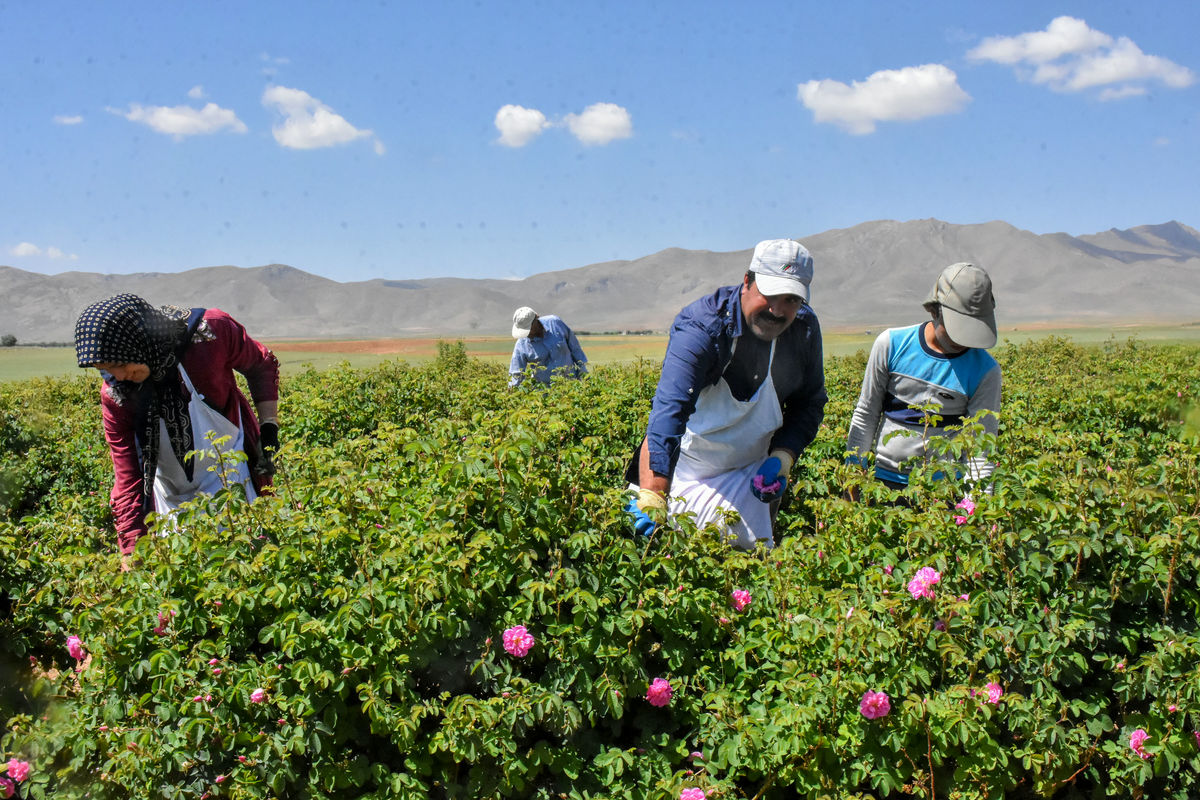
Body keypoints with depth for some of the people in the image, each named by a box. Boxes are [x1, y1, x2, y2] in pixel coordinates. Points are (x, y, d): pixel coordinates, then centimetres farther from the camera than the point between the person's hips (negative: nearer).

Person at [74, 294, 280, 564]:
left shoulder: (212, 330, -23)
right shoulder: (115, 393, -16)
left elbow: (263, 366, -2)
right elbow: (127, 479, -15)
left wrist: (269, 430, -8)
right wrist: (130, 554, -21)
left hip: (229, 476, -2)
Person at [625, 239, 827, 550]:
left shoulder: (804, 328, -9)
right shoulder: (701, 328, -28)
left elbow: (809, 403, 6)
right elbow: (669, 410, -41)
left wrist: (782, 458, -12)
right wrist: (652, 498, -52)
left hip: (749, 476, 4)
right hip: (681, 472, -4)